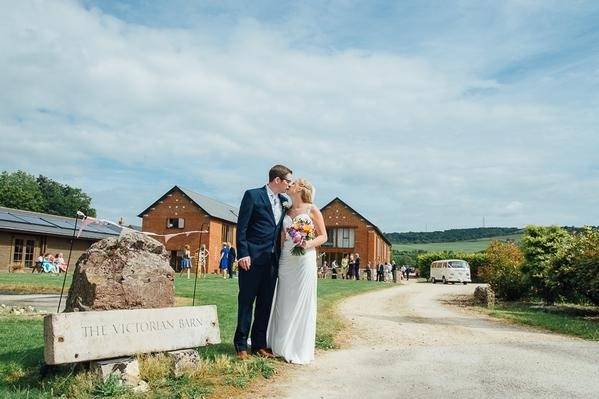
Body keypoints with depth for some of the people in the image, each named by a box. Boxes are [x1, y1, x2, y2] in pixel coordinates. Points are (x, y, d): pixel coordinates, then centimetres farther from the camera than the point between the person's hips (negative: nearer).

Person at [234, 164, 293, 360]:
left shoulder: (284, 201, 13)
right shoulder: (252, 195, -5)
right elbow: (241, 227, -8)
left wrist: (280, 255, 6)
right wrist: (243, 254, -15)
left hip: (272, 260, 6)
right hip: (253, 258, -6)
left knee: (266, 303, 10)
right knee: (246, 301, 2)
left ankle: (259, 344, 19)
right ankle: (241, 345, 11)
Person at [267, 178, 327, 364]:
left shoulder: (312, 210, 1)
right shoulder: (287, 211, 15)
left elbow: (323, 236, 1)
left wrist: (309, 244, -17)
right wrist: (283, 237, -4)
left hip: (304, 260, -5)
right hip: (285, 260, 5)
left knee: (301, 303, -2)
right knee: (283, 303, 7)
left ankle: (300, 350, 5)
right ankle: (281, 345, 17)